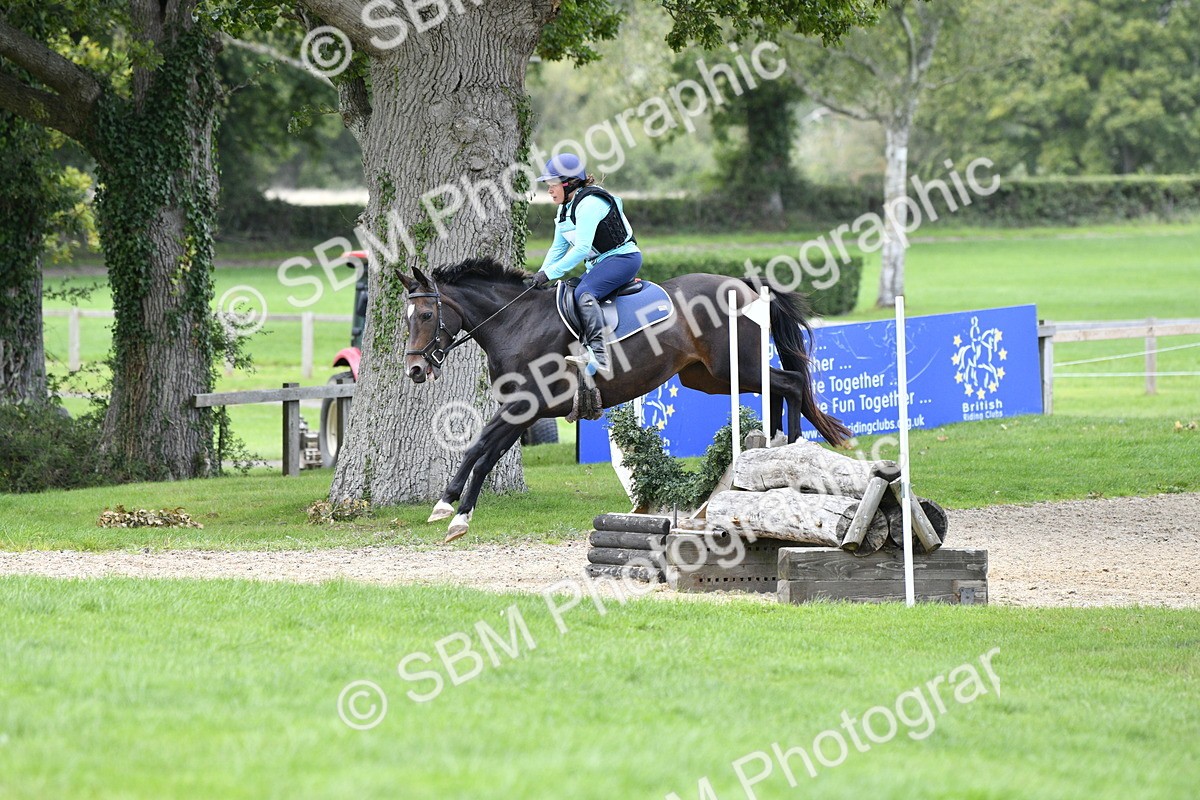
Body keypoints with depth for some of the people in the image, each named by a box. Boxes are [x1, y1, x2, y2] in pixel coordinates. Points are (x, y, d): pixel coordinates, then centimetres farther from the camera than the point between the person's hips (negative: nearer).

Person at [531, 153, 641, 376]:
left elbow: (582, 248, -27)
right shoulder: (565, 209, 12)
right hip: (598, 264, 11)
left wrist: (550, 273, -26)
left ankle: (598, 353, -45)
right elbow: (558, 248, 16)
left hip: (623, 258, -11)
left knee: (584, 293, -31)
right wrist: (541, 275, 3)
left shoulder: (589, 204, -20)